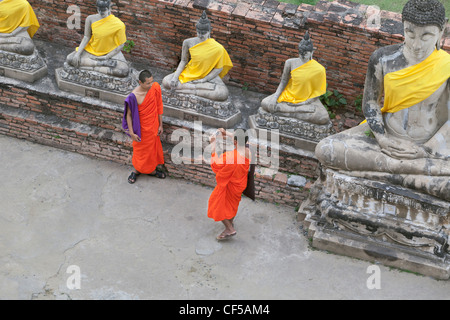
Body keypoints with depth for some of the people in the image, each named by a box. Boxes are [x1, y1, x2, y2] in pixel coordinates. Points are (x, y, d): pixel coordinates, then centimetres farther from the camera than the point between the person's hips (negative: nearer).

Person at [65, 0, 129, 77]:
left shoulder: (118, 24, -18)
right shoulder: (91, 19, -9)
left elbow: (120, 45, -12)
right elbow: (86, 37, -2)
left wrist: (107, 57, -17)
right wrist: (78, 53, -13)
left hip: (110, 52, -3)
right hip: (91, 50, 4)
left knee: (125, 71, -31)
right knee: (70, 59, -19)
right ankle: (102, 63, -21)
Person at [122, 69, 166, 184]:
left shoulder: (156, 87, -16)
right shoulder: (133, 96, -28)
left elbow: (159, 106, -3)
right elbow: (128, 114, -15)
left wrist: (160, 125, 3)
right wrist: (132, 133, -13)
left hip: (153, 125, 4)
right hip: (141, 127, -4)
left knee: (153, 147, 22)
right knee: (140, 149, 16)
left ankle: (151, 169, 44)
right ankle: (137, 170, 41)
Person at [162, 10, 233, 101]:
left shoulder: (217, 48, -18)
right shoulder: (188, 43, -9)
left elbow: (219, 68, -11)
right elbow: (183, 61, 2)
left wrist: (204, 80, -17)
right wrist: (176, 76, -11)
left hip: (208, 76, -2)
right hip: (189, 73, 3)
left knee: (223, 94, -32)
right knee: (166, 82, -18)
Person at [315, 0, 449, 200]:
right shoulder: (383, 58, -6)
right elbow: (369, 102, 4)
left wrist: (425, 150, -16)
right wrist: (383, 139, -10)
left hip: (430, 147, -3)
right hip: (387, 136, 3)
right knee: (325, 150, -24)